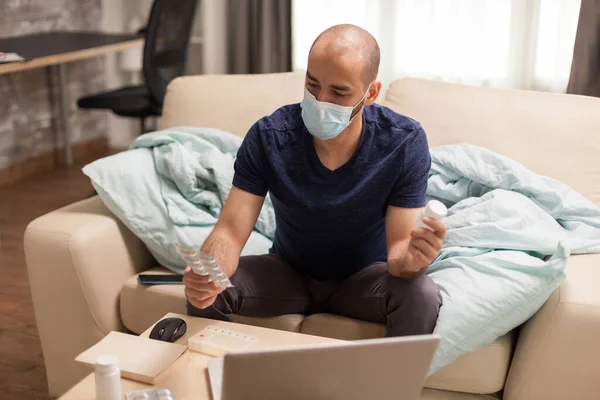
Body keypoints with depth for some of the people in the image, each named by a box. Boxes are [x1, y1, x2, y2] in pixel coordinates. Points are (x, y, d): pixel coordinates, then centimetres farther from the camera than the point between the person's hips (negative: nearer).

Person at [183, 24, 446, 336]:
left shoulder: (405, 143, -23)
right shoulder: (268, 136, -21)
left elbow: (399, 246, -22)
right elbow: (230, 231, -23)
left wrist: (411, 260, -48)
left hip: (365, 276, 0)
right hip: (288, 271, 1)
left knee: (422, 295, -31)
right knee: (205, 292, -25)